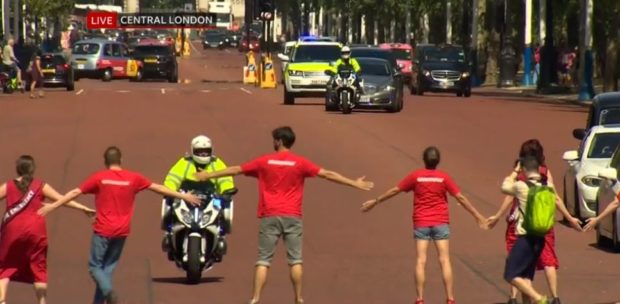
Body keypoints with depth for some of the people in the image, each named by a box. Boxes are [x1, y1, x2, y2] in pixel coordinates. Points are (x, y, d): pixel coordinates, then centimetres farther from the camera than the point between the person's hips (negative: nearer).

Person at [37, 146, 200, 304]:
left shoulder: (99, 177, -4)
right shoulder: (133, 178, 2)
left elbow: (75, 192, -4)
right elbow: (158, 188, 11)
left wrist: (53, 206, 2)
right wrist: (183, 196, 22)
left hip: (103, 230, -3)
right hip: (122, 231, 3)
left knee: (95, 265, 5)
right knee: (108, 267, 13)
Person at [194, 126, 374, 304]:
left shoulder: (264, 162, 3)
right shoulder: (300, 163, 0)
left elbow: (235, 170, 12)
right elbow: (328, 174, 1)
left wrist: (209, 175, 24)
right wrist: (355, 184, 7)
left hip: (270, 216, 0)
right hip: (292, 216, 0)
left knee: (263, 260, 1)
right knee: (295, 260, 6)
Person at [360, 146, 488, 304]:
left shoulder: (416, 176, -3)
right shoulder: (444, 177, -4)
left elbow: (394, 191, 3)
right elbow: (460, 198, -3)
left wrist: (375, 201, 16)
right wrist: (478, 216, 5)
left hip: (421, 223, 0)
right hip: (441, 222, 0)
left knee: (421, 261, -1)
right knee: (444, 260, -2)